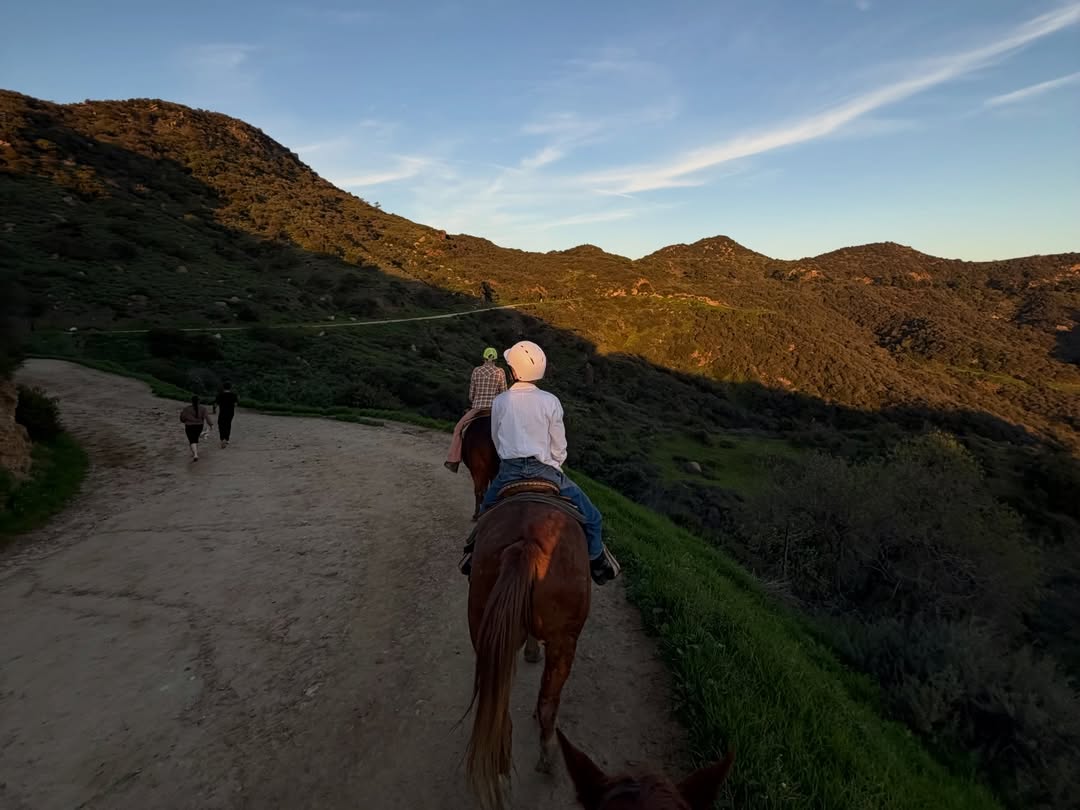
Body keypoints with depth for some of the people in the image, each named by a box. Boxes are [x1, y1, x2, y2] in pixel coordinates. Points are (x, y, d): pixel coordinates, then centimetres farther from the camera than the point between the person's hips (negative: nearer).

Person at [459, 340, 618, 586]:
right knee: (591, 517, 11)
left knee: (486, 507, 33)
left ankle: (475, 552, 40)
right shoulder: (550, 401, -6)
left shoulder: (499, 402, 0)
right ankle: (596, 562, 14)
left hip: (508, 471, 3)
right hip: (544, 469, -3)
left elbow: (496, 440, 12)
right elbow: (559, 447, -1)